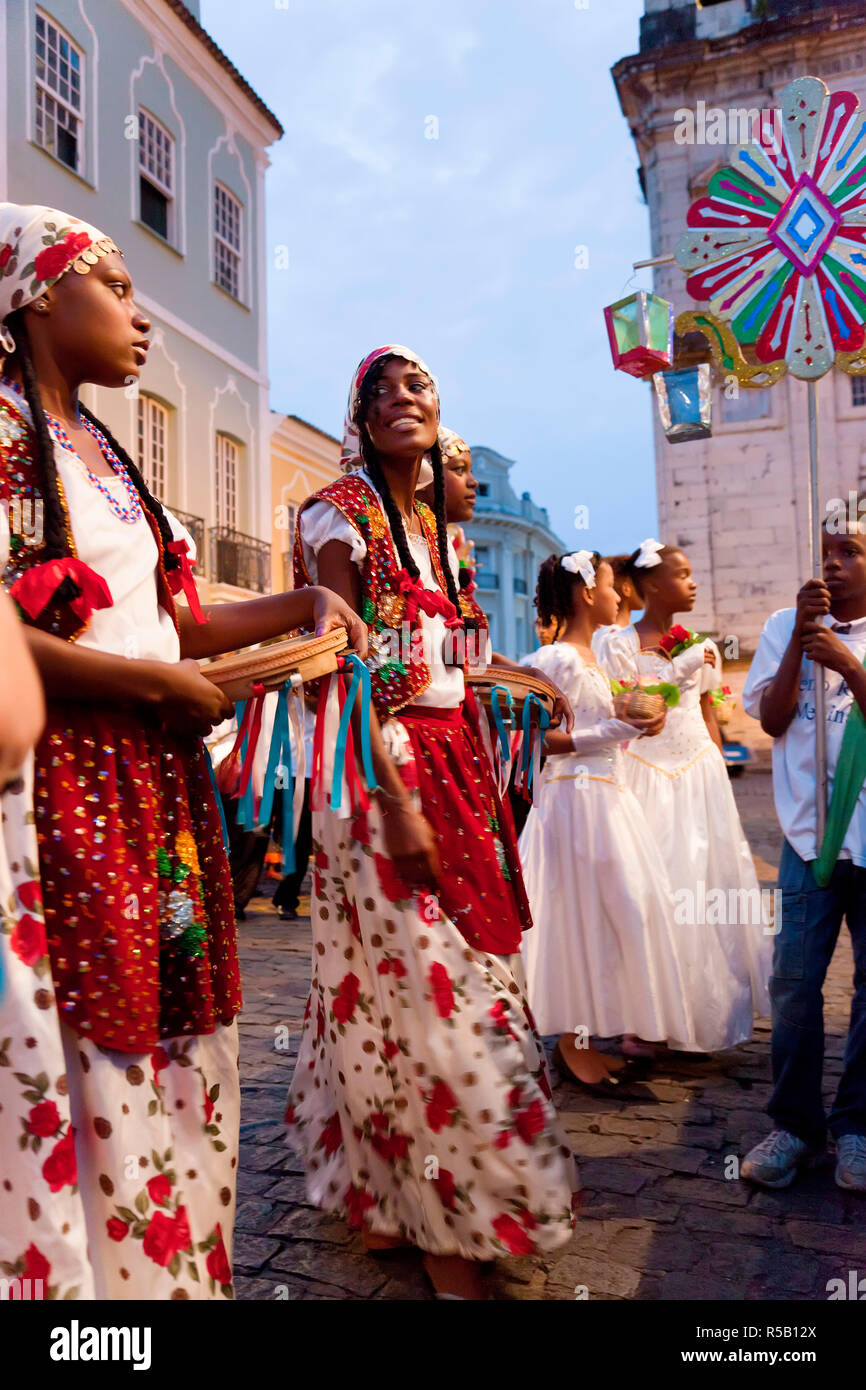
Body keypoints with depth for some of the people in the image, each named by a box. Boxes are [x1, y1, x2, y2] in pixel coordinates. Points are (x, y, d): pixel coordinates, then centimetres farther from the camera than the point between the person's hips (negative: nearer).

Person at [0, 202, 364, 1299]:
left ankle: (167, 1263, 25)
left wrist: (306, 603, 16)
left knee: (162, 1041, 11)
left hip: (155, 782, 8)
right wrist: (160, 686, -13)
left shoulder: (100, 450, 20)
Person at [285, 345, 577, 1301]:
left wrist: (480, 782, 12)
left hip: (454, 757, 8)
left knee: (467, 965, 11)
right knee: (423, 984, -5)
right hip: (380, 766, -7)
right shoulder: (341, 514, -5)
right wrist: (397, 800, -20)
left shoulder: (438, 526, 17)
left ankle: (382, 1185, 31)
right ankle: (447, 1227, 12)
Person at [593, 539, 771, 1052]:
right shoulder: (617, 641, -2)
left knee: (708, 885, 3)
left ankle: (708, 1015, 17)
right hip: (646, 775, -5)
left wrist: (720, 776, 13)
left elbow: (708, 718, 16)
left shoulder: (699, 646, 14)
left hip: (700, 774, 5)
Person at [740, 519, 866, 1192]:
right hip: (810, 832, 0)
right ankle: (796, 1125, 13)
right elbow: (773, 720, -1)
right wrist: (800, 638, -8)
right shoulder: (785, 627, 8)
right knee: (794, 979, -2)